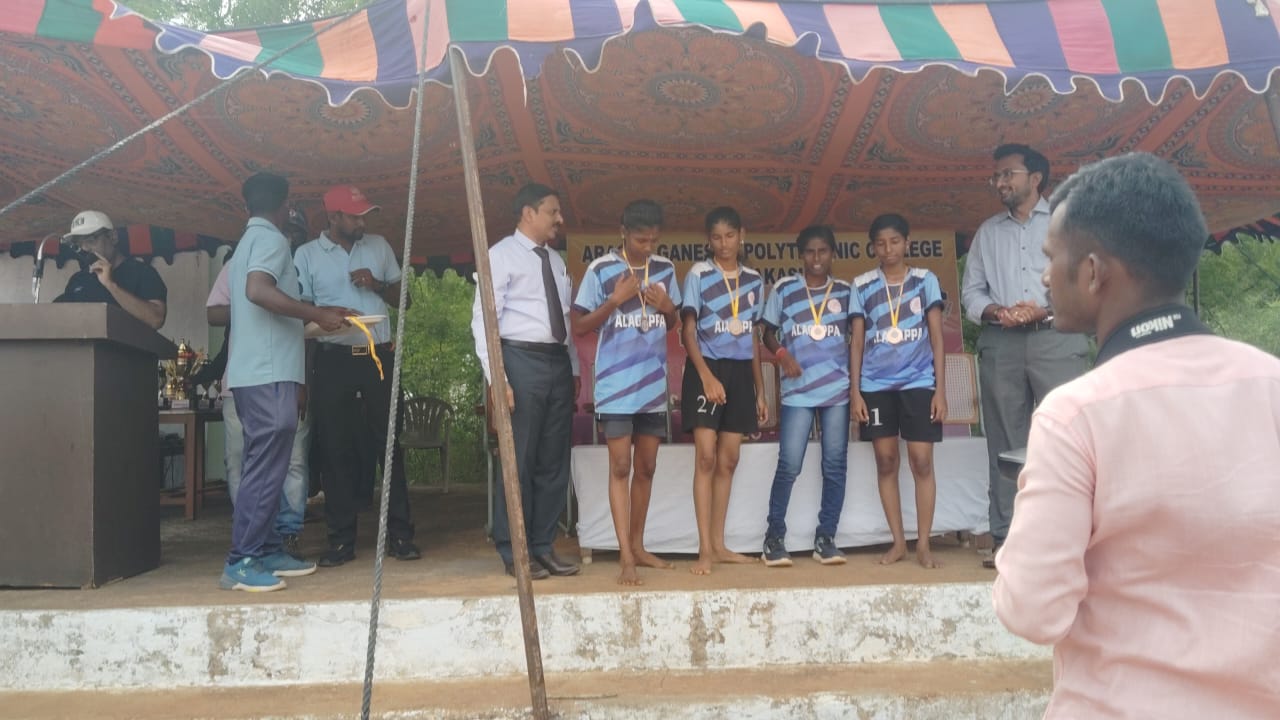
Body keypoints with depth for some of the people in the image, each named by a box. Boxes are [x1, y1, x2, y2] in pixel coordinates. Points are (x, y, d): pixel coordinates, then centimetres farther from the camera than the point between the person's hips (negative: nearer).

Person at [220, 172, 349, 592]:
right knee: (265, 468, -10)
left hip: (254, 372, 10)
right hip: (269, 373, -10)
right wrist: (317, 314, -20)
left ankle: (266, 551, 17)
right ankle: (240, 563, -9)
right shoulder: (270, 239, -7)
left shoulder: (248, 241, 22)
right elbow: (258, 290, -25)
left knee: (263, 465, 12)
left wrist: (313, 316, 30)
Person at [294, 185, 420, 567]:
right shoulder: (307, 254, 3)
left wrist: (377, 284, -6)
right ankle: (341, 539, 10)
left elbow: (401, 297, 14)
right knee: (337, 450, 2)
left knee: (390, 445, 2)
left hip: (379, 357, 2)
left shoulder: (379, 245, 10)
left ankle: (400, 535, 8)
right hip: (333, 360, -1)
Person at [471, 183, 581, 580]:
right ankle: (514, 552, 7)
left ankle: (543, 547, 18)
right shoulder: (502, 255, -3)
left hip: (558, 361, 7)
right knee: (519, 459, -4)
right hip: (522, 359, -7)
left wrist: (574, 367, 14)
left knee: (554, 461, 8)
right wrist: (496, 376, -18)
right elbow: (483, 319, -10)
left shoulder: (556, 260, 18)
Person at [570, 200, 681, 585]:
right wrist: (615, 300, -17)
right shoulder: (601, 269, -7)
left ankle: (638, 546, 23)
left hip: (654, 385, 5)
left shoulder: (665, 269, 6)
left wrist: (668, 307, -5)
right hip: (616, 385, -5)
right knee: (620, 467, -5)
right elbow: (579, 327, -5)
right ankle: (626, 558, -3)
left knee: (646, 467, 11)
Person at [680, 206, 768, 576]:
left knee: (728, 461, 7)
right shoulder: (698, 274, -2)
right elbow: (688, 331, -6)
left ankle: (719, 545, 15)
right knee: (706, 458, -10)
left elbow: (754, 338, 15)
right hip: (706, 368, -5)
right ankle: (705, 549, -7)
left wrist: (761, 390, 13)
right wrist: (707, 375, -19)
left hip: (740, 371, 5)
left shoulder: (754, 280, 12)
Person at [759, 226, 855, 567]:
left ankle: (825, 538, 12)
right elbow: (768, 333, 10)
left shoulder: (845, 292, 9)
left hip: (838, 389, 2)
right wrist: (782, 355, -10)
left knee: (835, 465, 3)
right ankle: (774, 537, 6)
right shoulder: (784, 289, 4)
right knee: (789, 465, -6)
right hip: (798, 391, -2)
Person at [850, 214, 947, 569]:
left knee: (921, 461, -4)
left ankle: (923, 544, 4)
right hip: (876, 384, 1)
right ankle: (898, 541, 14)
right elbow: (857, 342, 6)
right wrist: (855, 391, -1)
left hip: (918, 382, -1)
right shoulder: (862, 285, 6)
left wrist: (940, 390, -4)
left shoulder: (926, 280, 4)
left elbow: (937, 338, 3)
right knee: (886, 462, 3)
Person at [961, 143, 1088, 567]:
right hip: (1001, 344, 3)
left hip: (1057, 339, -3)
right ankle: (1004, 537, 6)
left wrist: (1045, 310, -14)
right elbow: (971, 291, 14)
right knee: (1004, 443, 2)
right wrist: (994, 311, -6)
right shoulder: (988, 232, 20)